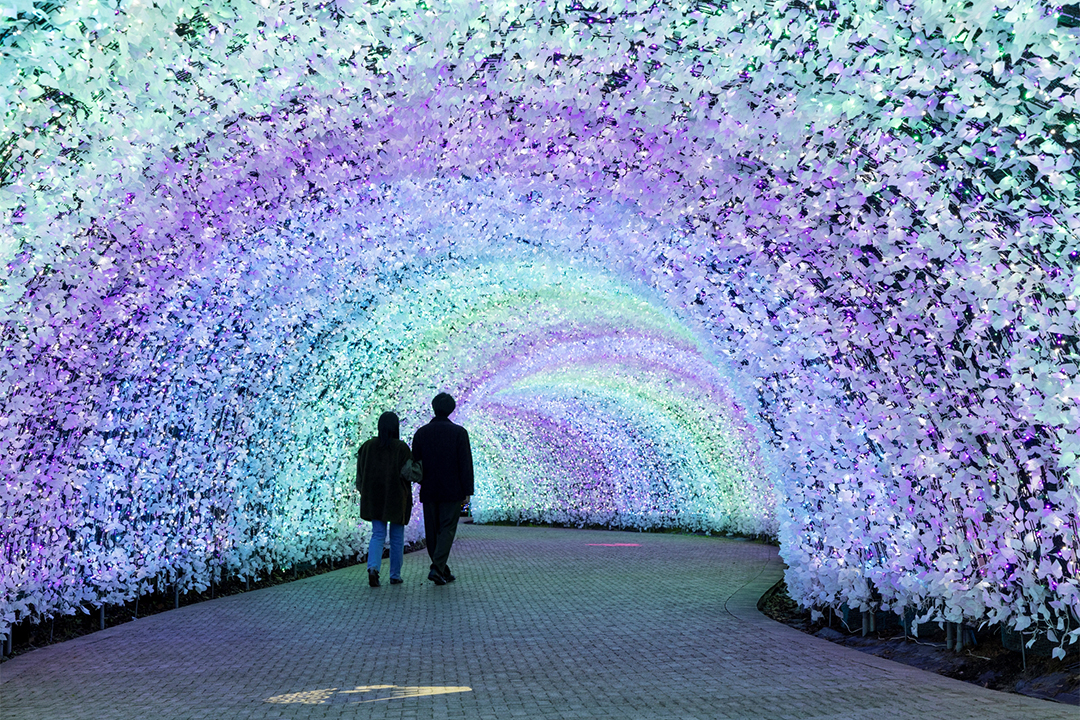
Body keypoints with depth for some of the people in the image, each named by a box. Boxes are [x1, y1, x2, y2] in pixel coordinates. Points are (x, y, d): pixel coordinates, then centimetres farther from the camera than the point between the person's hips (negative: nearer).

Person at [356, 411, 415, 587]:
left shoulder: (368, 446, 0)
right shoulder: (401, 447, -11)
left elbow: (361, 473, 3)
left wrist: (365, 494, 12)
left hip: (374, 497, 3)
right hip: (396, 498, -3)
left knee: (377, 535, 7)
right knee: (397, 537, 11)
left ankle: (373, 567, -18)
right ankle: (395, 575, 16)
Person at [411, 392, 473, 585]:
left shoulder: (421, 433, 1)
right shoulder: (459, 432, -6)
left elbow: (415, 463, 4)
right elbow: (465, 464, -9)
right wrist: (467, 491, -4)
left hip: (429, 491, 2)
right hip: (452, 491, -2)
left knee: (432, 531, 11)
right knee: (447, 530, 0)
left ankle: (443, 571, 18)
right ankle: (437, 568, -15)